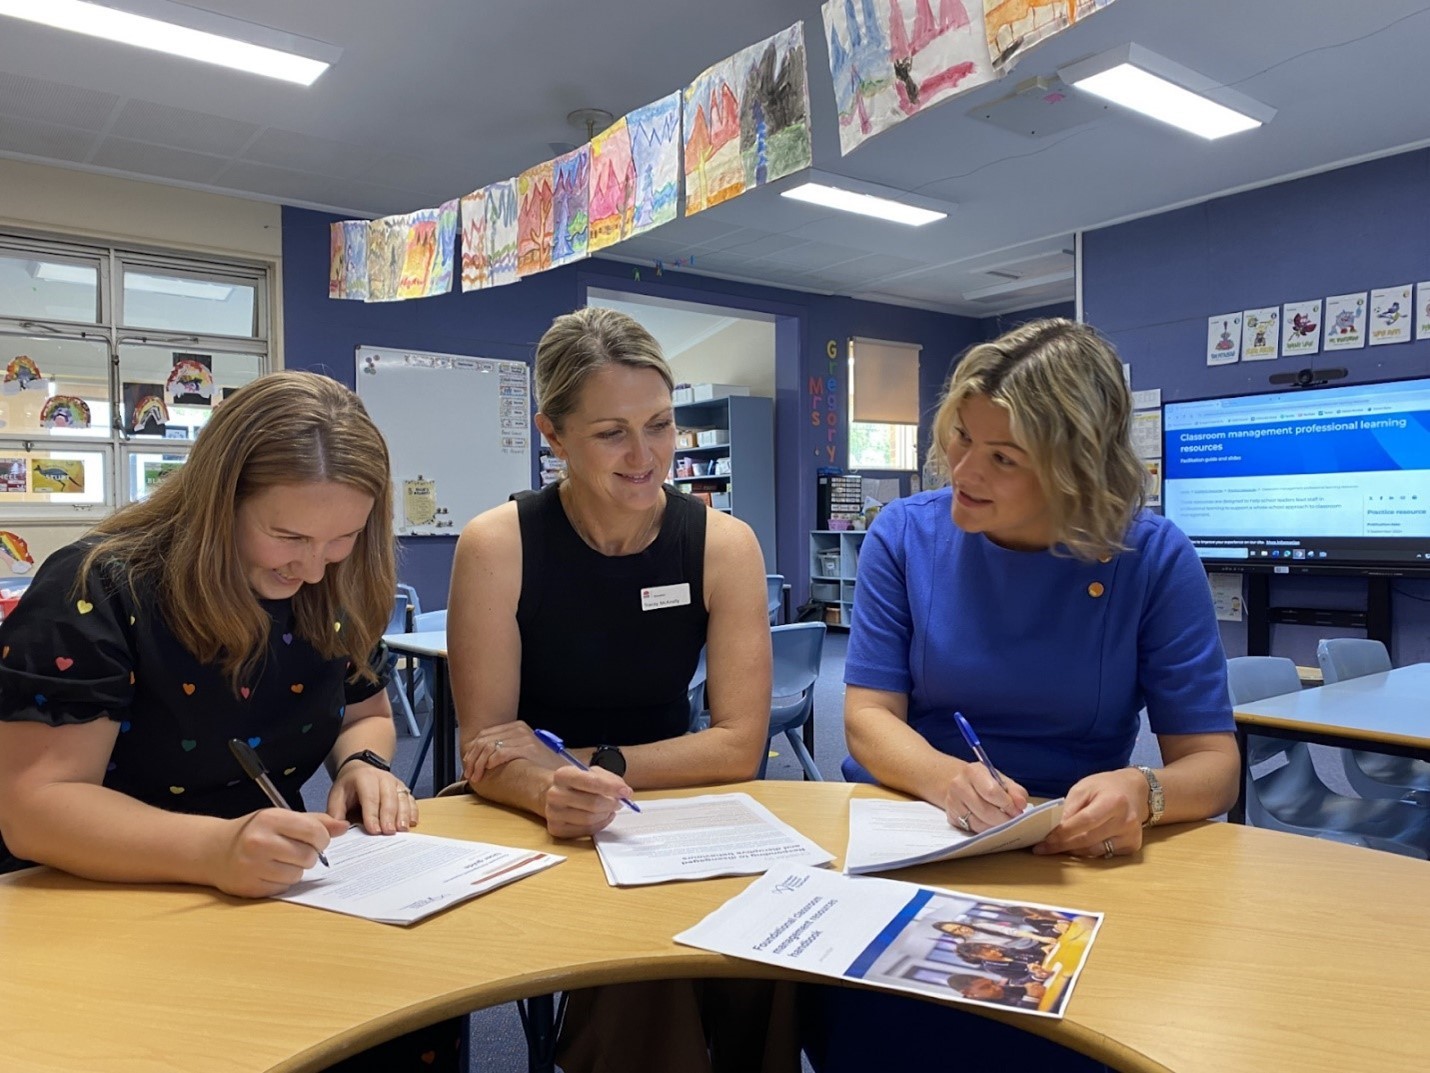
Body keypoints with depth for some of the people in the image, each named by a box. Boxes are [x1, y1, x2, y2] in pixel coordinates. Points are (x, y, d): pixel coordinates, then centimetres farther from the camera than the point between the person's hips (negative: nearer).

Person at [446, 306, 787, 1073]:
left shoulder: (724, 544, -9)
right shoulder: (497, 547, -15)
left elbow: (740, 745, -11)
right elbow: (484, 756, -13)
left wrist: (597, 766, -19)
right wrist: (553, 791, -34)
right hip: (534, 835, -2)